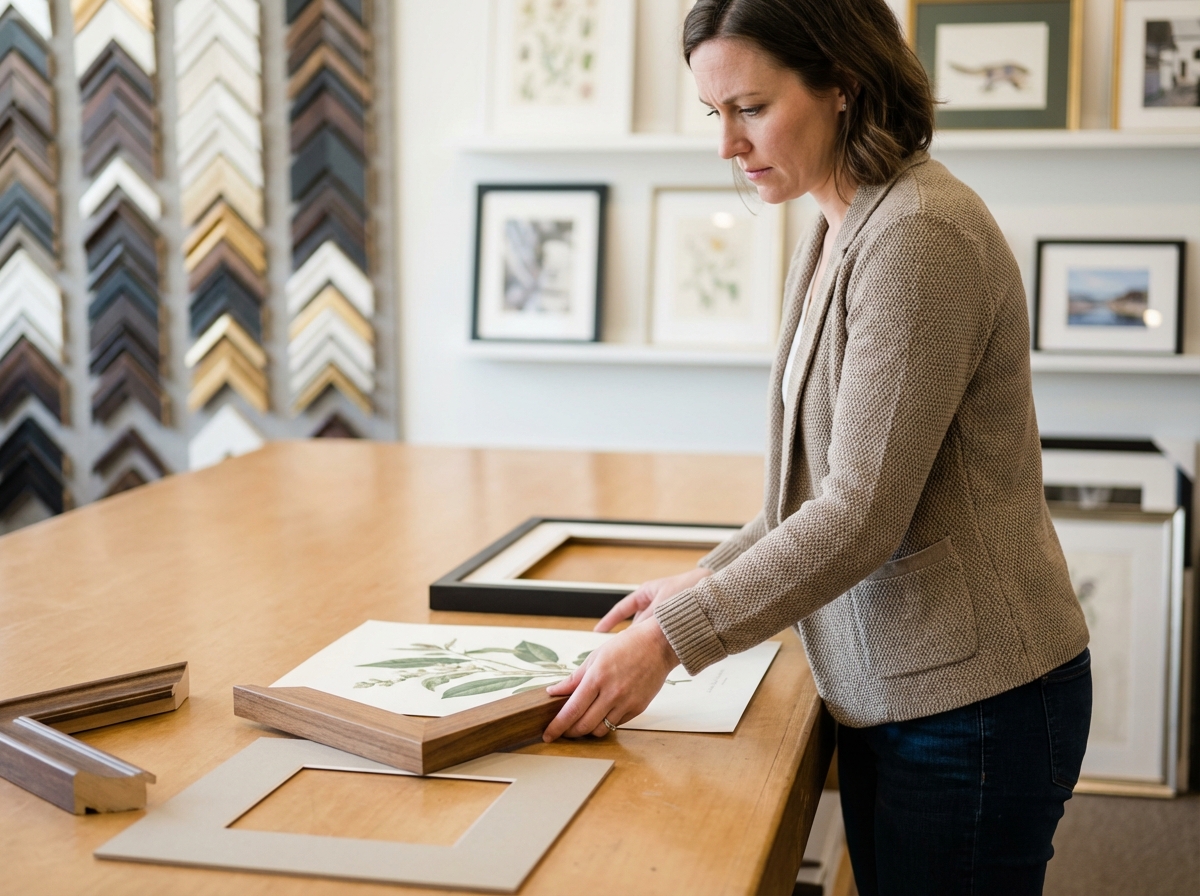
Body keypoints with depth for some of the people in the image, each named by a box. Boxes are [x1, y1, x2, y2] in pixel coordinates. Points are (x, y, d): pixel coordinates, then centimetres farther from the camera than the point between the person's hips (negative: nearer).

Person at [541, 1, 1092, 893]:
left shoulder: (921, 234, -20)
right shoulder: (837, 235, 10)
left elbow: (863, 516, -23)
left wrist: (672, 636, -21)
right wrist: (709, 578, 10)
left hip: (972, 696, -9)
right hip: (890, 687, 9)